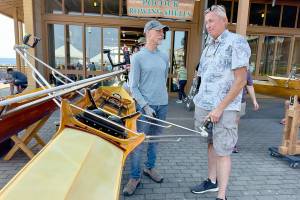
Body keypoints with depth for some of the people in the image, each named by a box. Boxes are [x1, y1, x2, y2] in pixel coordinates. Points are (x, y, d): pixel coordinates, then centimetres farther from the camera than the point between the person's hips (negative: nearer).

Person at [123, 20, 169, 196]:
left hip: (163, 105, 5)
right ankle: (135, 177, 16)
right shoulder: (138, 57, -5)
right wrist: (145, 106, -14)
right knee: (138, 143, 0)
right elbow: (133, 87, -7)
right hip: (145, 105, -5)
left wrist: (161, 95, 15)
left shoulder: (164, 57, 9)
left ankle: (150, 168, 34)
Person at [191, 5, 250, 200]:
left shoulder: (236, 42, -8)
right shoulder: (209, 46, 14)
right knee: (211, 144, 17)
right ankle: (212, 181, 34)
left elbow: (240, 81, -15)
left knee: (222, 151, 0)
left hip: (224, 109, -7)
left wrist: (219, 108, -17)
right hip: (203, 106, 7)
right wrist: (200, 101, 13)